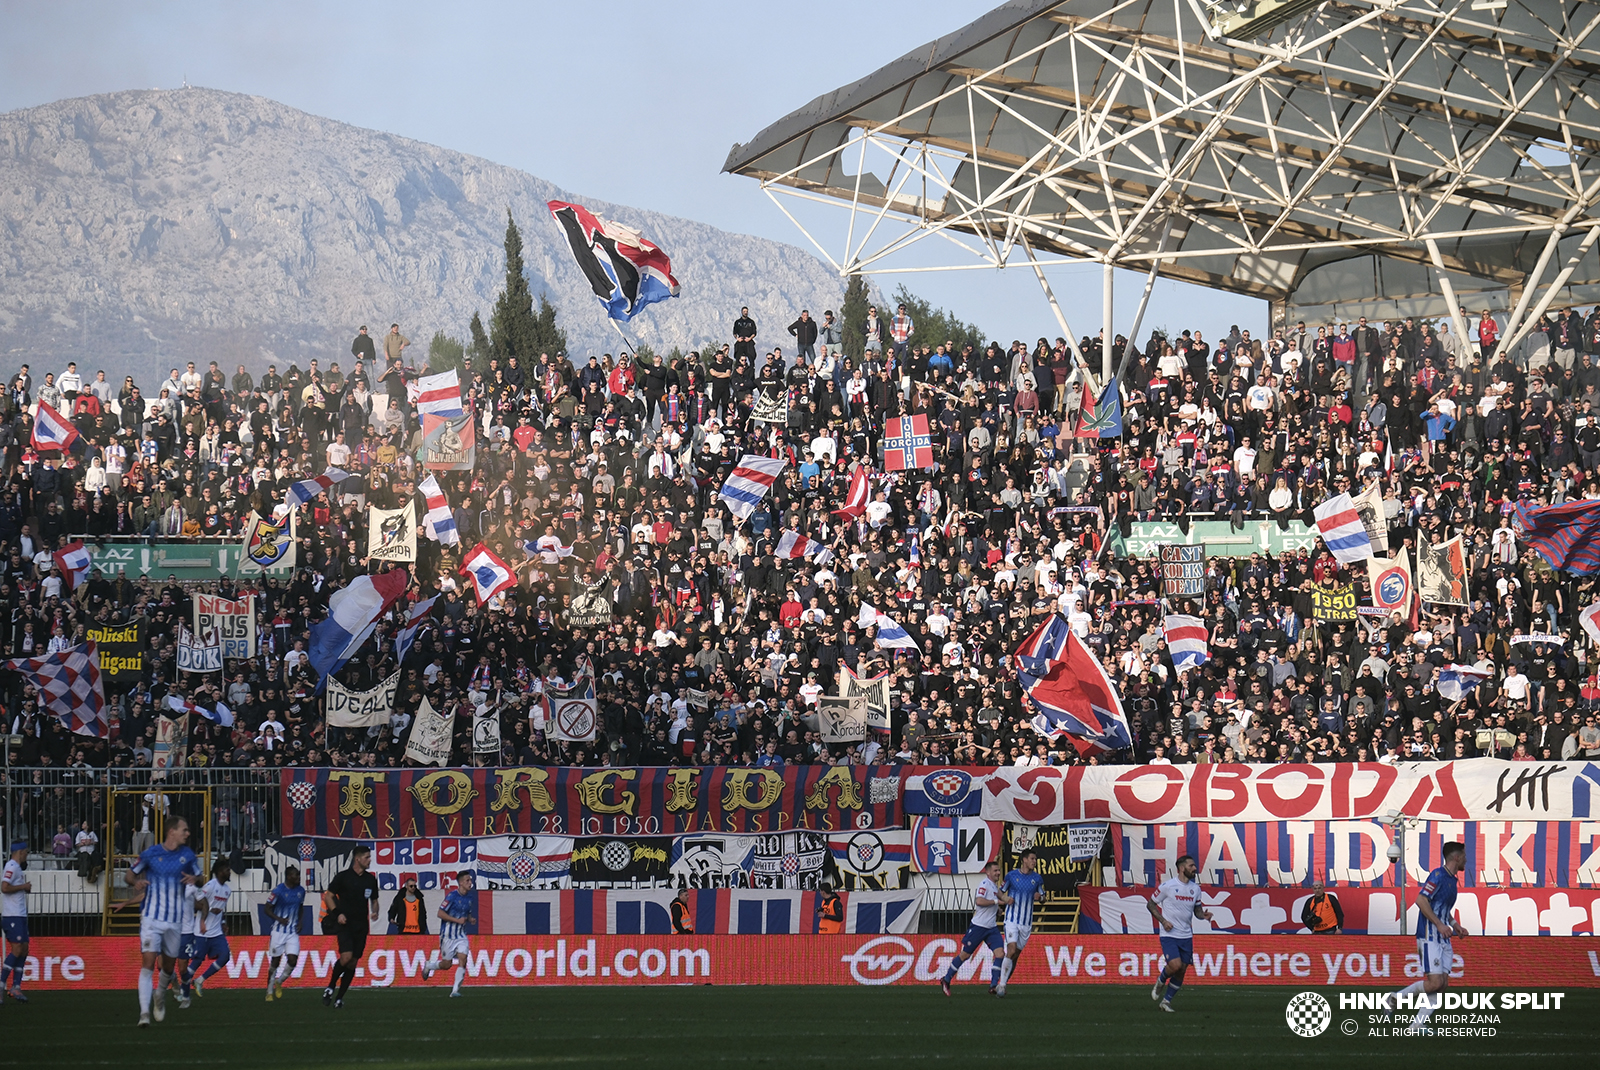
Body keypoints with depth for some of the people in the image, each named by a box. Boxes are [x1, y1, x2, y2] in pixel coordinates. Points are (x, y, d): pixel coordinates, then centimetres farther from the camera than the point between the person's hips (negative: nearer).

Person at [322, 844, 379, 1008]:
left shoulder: (371, 879, 9)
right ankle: (331, 987, 1)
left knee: (353, 963, 3)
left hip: (361, 926, 5)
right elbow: (328, 896, 1)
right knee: (346, 957, -21)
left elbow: (374, 900, 21)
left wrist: (375, 912, 0)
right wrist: (337, 913, -11)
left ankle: (339, 997, 13)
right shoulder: (343, 877, -5)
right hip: (345, 924, -5)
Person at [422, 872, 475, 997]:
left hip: (461, 935, 5)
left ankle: (455, 990, -10)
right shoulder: (452, 896, -15)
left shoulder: (469, 897, 7)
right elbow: (440, 913, -16)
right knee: (446, 964, 2)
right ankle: (429, 966, 35)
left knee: (462, 959, -13)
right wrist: (457, 920, -21)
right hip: (448, 935, -5)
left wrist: (470, 919, 0)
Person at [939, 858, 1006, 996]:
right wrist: (997, 901, -21)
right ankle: (946, 980, 16)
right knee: (965, 954, 1)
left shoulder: (994, 886, 16)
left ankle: (993, 985, -10)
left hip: (992, 927, 8)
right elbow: (979, 901, -27)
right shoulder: (984, 884, -13)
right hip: (978, 926, -8)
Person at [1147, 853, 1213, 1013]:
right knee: (1175, 965, -21)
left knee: (1182, 970, 4)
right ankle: (1161, 982, 11)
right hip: (1169, 935, -5)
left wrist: (1203, 915, -6)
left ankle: (1166, 1000, 20)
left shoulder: (1195, 888, 7)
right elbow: (1151, 904, 0)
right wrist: (1163, 921, -12)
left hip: (1186, 936, 5)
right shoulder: (1167, 885, -9)